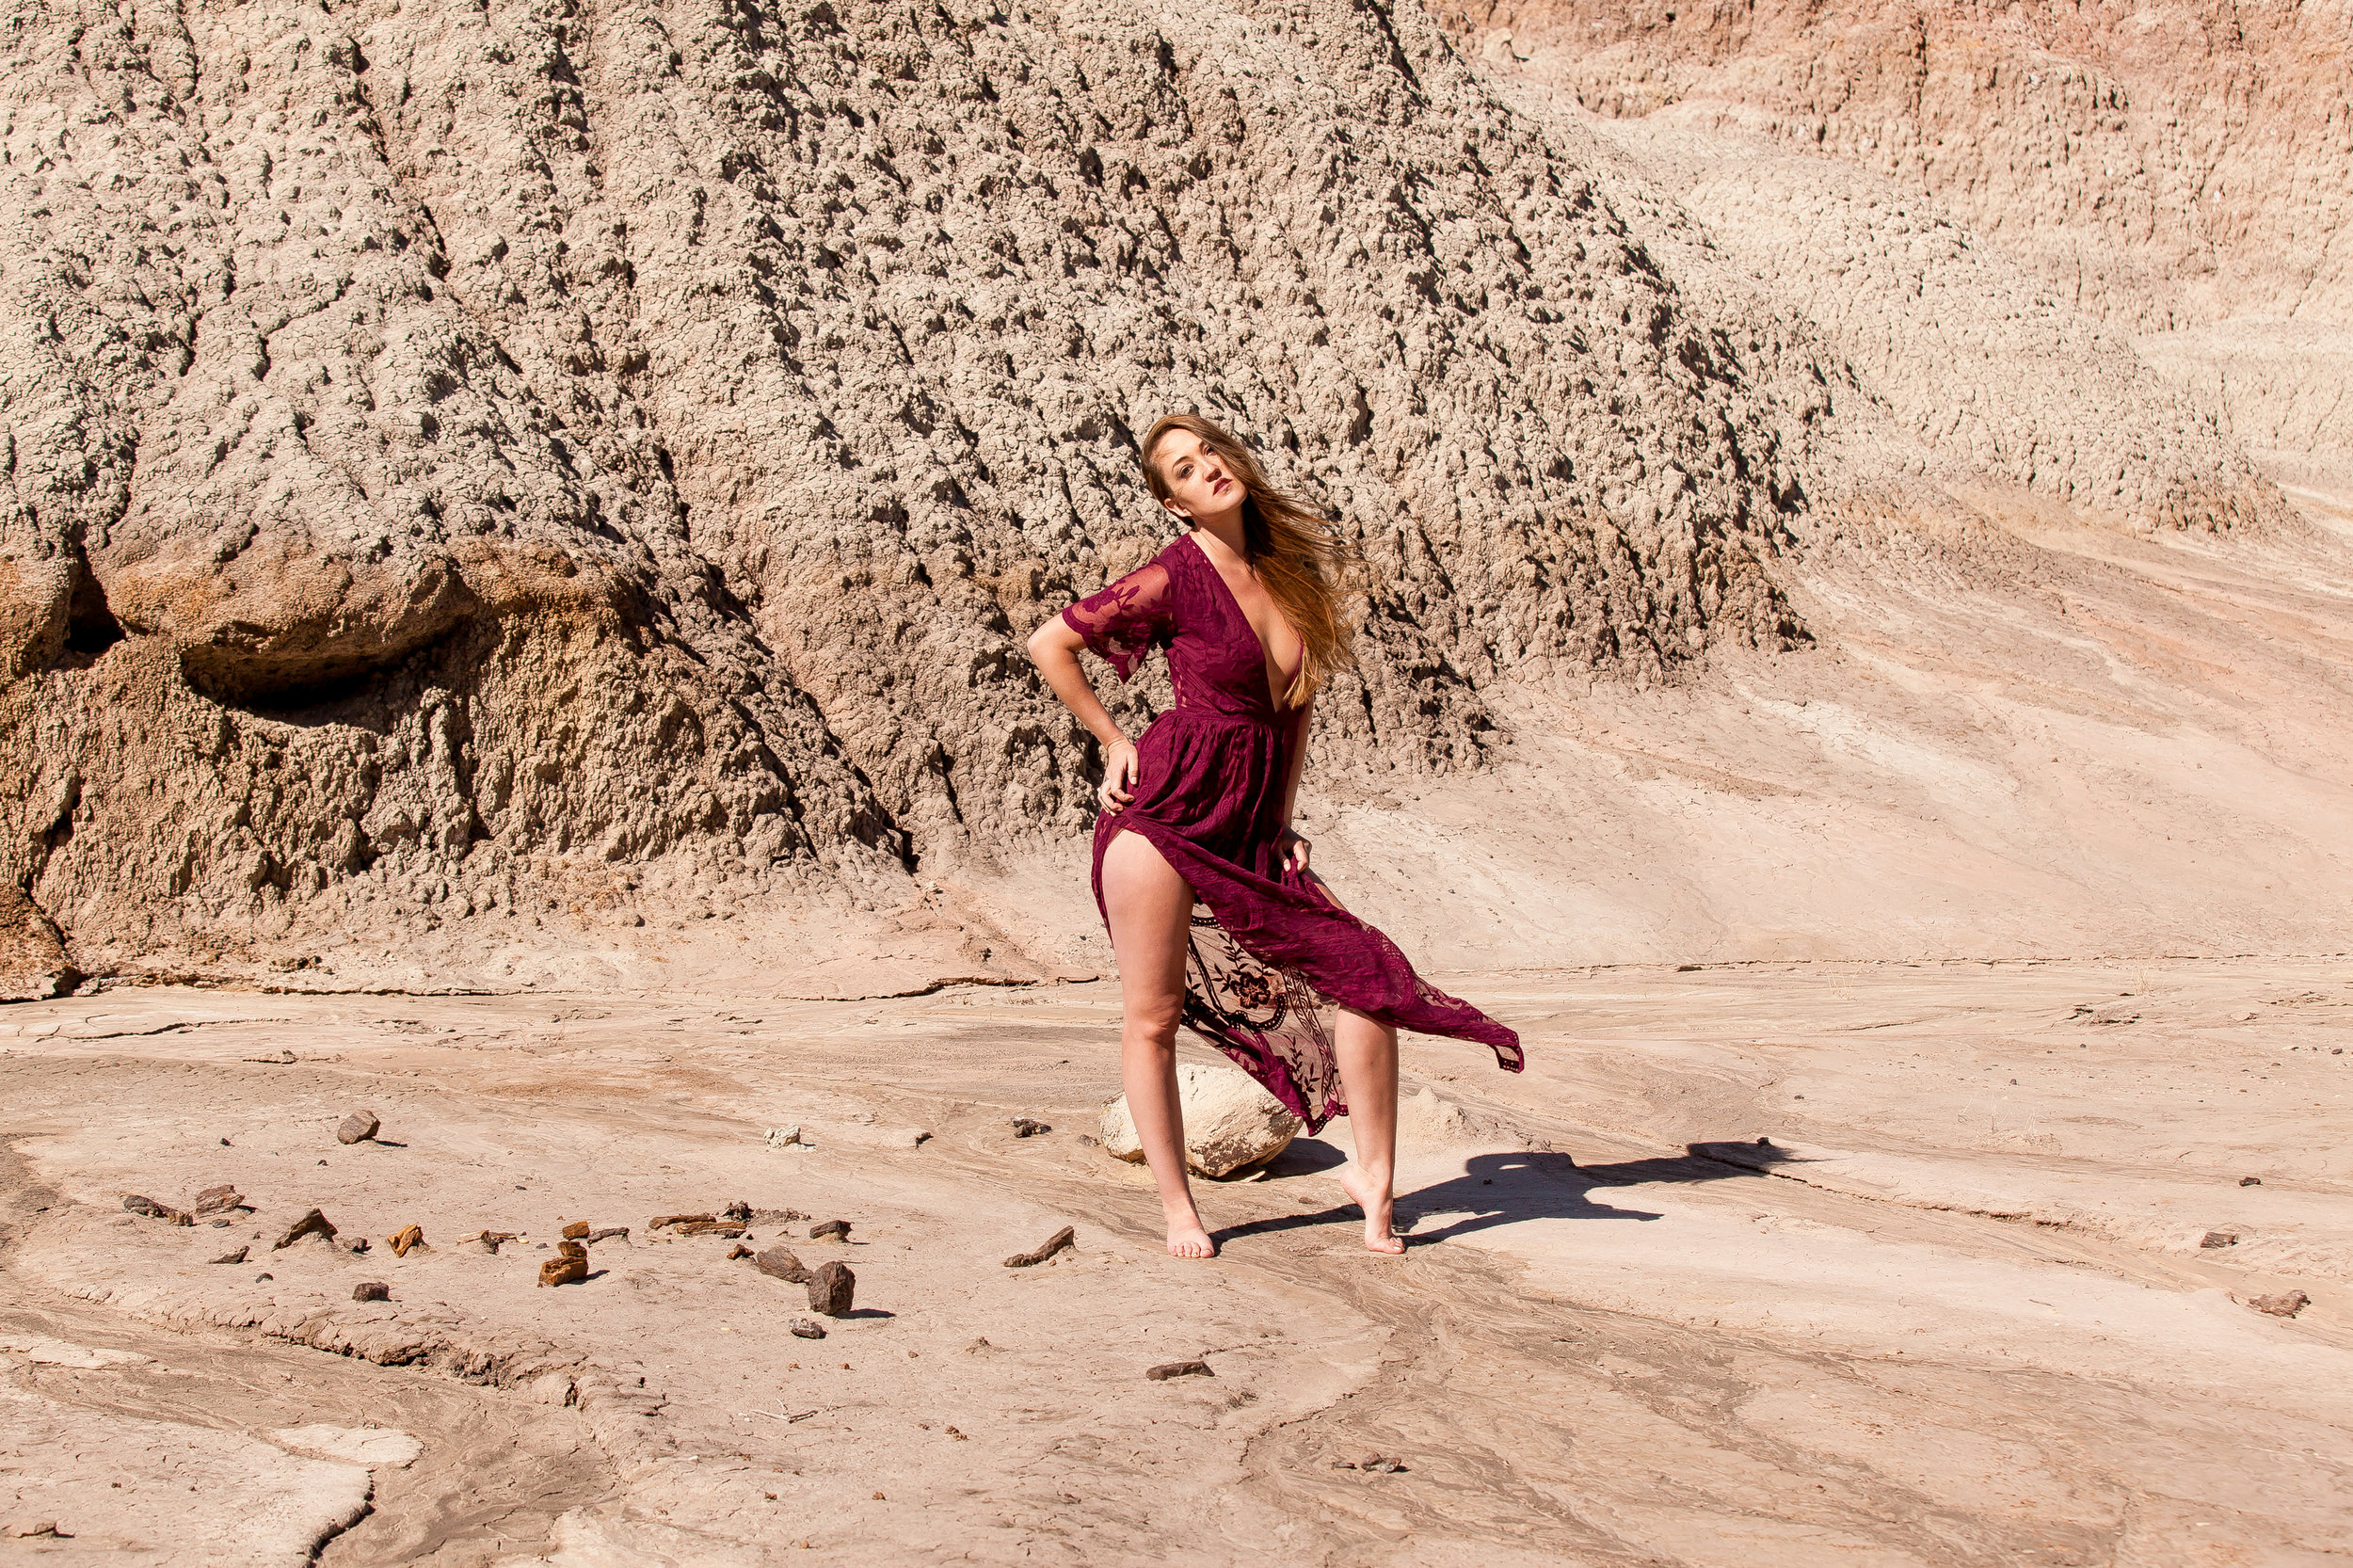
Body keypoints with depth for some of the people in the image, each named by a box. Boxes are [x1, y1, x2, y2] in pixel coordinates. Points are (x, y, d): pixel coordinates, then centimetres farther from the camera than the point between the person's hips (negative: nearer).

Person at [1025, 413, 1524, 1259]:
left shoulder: (1295, 567, 7)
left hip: (1249, 833, 5)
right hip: (1165, 810, -5)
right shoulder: (1174, 579, -9)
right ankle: (1177, 1209, 13)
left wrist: (1282, 822, 13)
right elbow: (1049, 645, -1)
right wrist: (1112, 740, 0)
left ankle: (1373, 1174, 8)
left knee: (1366, 976, -5)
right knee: (1152, 1017, 0)